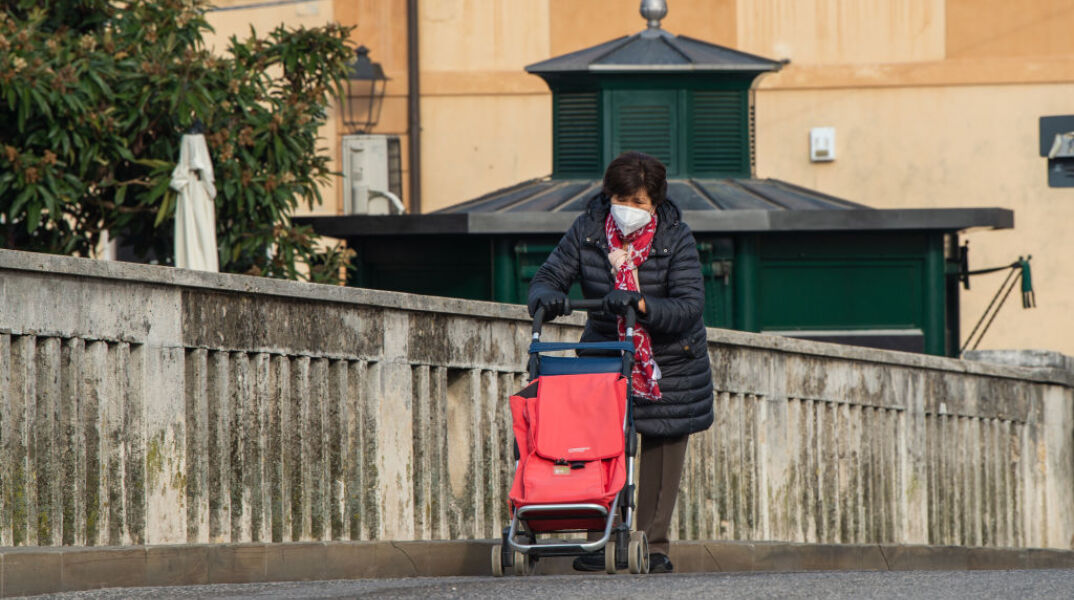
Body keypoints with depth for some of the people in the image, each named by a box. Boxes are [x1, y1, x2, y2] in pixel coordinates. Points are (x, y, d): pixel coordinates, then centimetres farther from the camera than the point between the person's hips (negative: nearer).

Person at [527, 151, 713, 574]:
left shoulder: (675, 238, -16)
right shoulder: (588, 230, -9)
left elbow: (689, 305, -24)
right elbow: (548, 277, -5)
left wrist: (639, 304, -40)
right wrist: (547, 297, -30)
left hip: (670, 362, -1)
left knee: (663, 448, 2)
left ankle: (654, 543, 11)